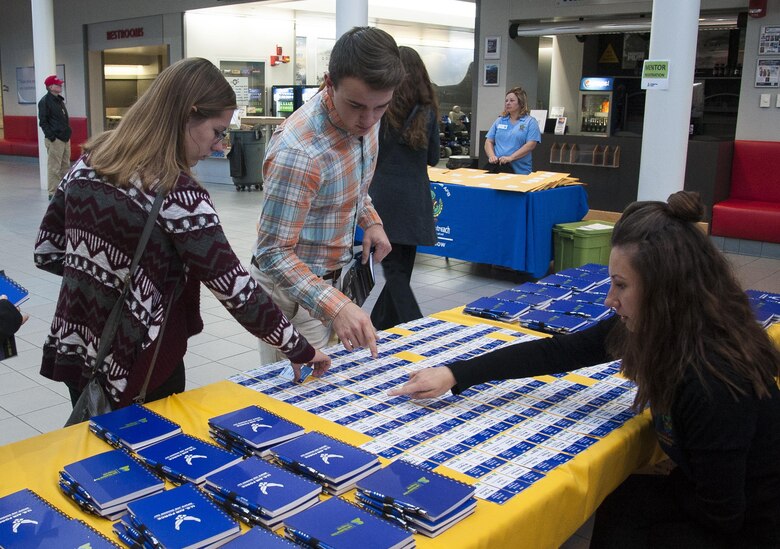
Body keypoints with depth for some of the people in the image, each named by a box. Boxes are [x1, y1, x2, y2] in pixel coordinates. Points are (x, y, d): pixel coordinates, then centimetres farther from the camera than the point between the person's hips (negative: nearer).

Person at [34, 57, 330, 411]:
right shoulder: (176, 195, -22)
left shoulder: (90, 162, -1)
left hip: (73, 353, 7)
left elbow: (46, 252, 7)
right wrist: (300, 351, -11)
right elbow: (237, 291, -20)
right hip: (140, 371, -7)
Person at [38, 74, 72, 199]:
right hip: (54, 140, -8)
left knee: (66, 166, 13)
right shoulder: (45, 101, -9)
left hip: (65, 138, 8)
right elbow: (43, 122, -12)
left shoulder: (59, 100, 16)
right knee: (54, 168, -4)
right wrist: (52, 137, -18)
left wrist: (68, 133, 13)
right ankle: (53, 193, 1)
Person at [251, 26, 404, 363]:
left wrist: (370, 220, 0)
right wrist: (334, 306, -41)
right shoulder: (298, 150, -33)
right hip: (291, 285, -7)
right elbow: (274, 253, -30)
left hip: (335, 275, 8)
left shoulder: (363, 119, -7)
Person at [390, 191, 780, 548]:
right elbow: (560, 353, -6)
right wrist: (455, 375, -8)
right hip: (722, 507, 6)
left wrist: (668, 481, -4)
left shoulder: (715, 384, -34)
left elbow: (722, 513, -25)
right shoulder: (667, 327, -10)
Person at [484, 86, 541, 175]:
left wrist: (510, 158, -17)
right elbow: (489, 141, 15)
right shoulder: (499, 121, 19)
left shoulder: (530, 122, 5)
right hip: (496, 166, 3)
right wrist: (492, 156, -6)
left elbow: (531, 145, -7)